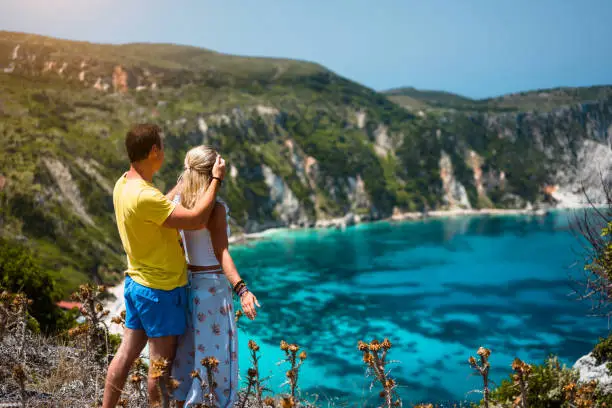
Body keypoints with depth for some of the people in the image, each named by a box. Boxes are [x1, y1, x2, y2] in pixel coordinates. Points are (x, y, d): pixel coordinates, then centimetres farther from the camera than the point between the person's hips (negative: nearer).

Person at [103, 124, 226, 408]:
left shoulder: (123, 185, 3)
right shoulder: (144, 196, -27)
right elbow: (196, 220, -27)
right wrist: (216, 179, -17)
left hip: (137, 283, 9)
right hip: (162, 289, -9)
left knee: (126, 354, 16)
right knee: (161, 362, 5)